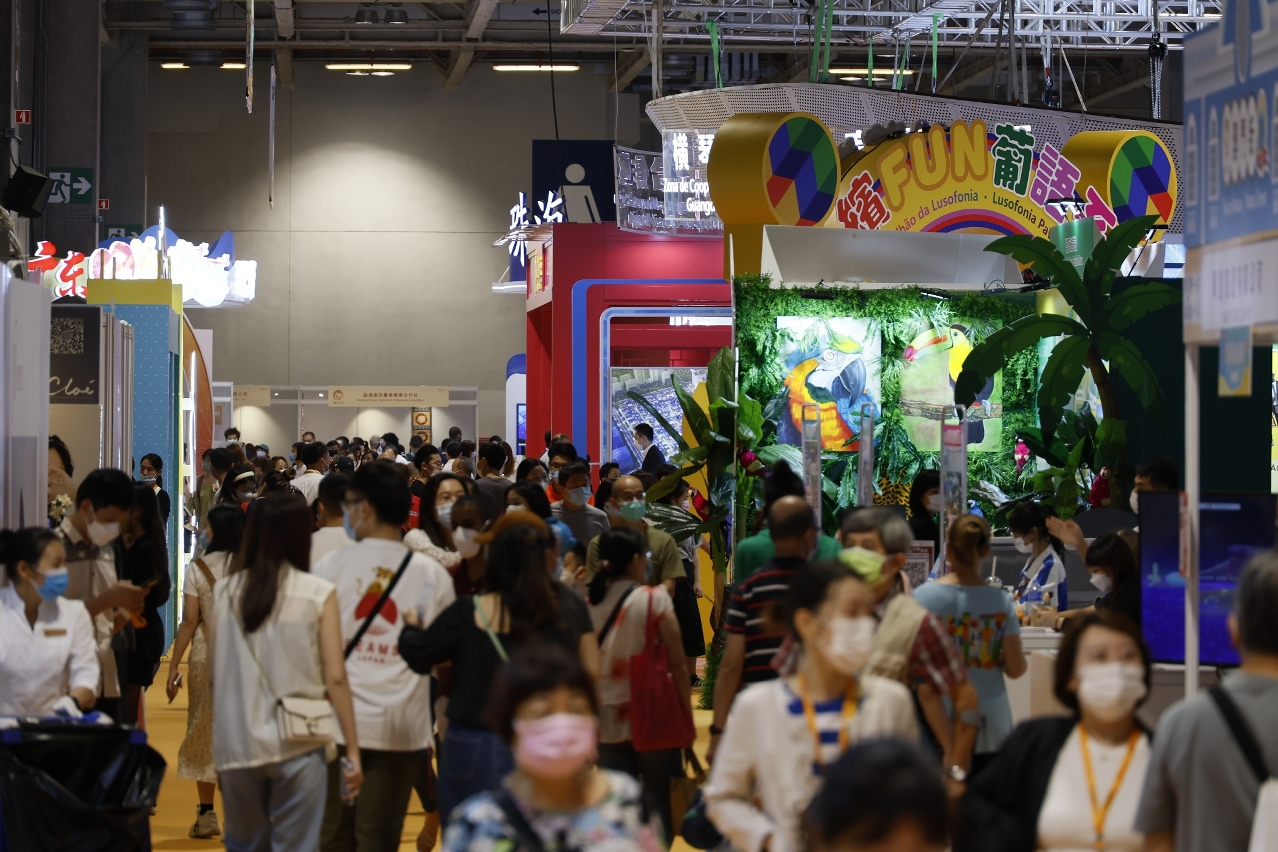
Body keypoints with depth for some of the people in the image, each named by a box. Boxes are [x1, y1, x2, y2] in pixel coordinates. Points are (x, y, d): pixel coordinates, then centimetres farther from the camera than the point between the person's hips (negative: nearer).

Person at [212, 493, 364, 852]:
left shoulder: (224, 592, 2)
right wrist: (353, 749, -1)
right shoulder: (317, 594, -5)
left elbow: (215, 672, 3)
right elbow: (335, 677, -7)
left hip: (236, 745, 3)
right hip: (297, 745, -3)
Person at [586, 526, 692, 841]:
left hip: (608, 721, 3)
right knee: (658, 801, 6)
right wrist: (688, 716, 1)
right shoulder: (655, 599, -7)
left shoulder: (588, 605, 0)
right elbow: (678, 664, -7)